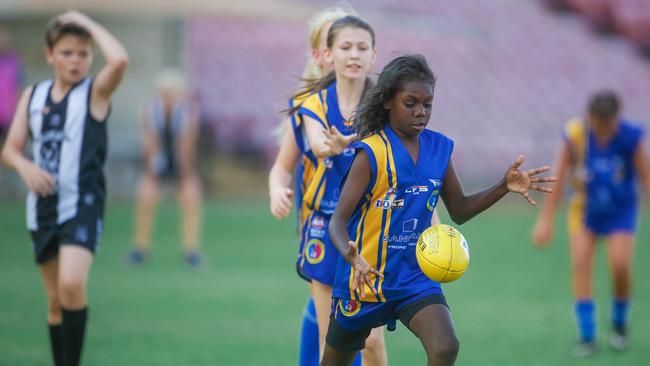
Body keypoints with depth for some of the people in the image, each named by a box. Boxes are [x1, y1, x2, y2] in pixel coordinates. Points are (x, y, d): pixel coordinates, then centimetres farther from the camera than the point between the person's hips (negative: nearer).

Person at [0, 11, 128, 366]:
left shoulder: (95, 92, -4)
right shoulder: (33, 95, 10)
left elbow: (120, 60, -25)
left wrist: (88, 23, -12)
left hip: (82, 206, -5)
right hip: (43, 206, 5)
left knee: (72, 284, -24)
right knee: (55, 300, 12)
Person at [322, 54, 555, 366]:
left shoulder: (439, 149, 0)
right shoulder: (372, 153, -16)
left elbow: (459, 211, 12)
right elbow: (338, 220, -19)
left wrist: (504, 187, -3)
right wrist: (351, 255, -41)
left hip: (415, 276, 3)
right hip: (365, 278, -3)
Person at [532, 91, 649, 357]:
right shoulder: (575, 135, -19)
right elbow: (559, 180, -12)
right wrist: (546, 220, -11)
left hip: (620, 211, -1)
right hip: (584, 209, 1)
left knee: (620, 266, -15)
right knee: (580, 264, -13)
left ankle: (619, 324, 12)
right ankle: (587, 336, -7)